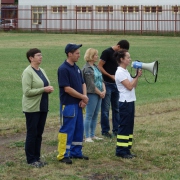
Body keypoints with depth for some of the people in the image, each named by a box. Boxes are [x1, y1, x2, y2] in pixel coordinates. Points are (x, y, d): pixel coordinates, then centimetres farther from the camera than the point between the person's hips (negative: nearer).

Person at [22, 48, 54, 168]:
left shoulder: (41, 71, 11)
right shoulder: (28, 72, -13)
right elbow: (27, 91, -18)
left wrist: (49, 89, -3)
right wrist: (44, 89, -20)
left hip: (43, 107, 7)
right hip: (32, 108, -7)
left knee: (39, 134, 11)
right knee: (32, 134, 0)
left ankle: (37, 157, 20)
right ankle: (31, 159, 8)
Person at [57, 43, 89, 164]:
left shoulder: (76, 68, 12)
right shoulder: (63, 69, -15)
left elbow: (83, 84, 15)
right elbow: (67, 88, -19)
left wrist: (84, 98, -2)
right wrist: (83, 97, -12)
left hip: (78, 104, 8)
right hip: (68, 104, -8)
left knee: (79, 129, 13)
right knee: (67, 129, -4)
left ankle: (76, 152, 24)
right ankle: (63, 155, 2)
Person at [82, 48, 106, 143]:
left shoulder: (95, 67, 14)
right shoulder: (87, 69, -12)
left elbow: (101, 79, 14)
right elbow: (91, 84, -15)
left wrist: (104, 90, -1)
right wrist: (100, 93, -9)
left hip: (99, 94, 8)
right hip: (91, 94, -8)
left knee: (95, 115, 12)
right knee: (89, 116, -5)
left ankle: (92, 135, 19)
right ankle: (87, 137, -1)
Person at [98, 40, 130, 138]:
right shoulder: (107, 52, -11)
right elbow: (100, 67, -13)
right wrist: (110, 76, -18)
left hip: (116, 84, 7)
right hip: (107, 84, -7)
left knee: (116, 108, 11)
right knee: (105, 109, -1)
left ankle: (116, 129, 19)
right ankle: (105, 130, 6)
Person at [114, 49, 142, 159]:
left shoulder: (126, 71, 14)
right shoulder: (120, 72, -14)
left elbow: (134, 85, 15)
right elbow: (129, 86, -18)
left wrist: (138, 76, 1)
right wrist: (137, 76, -12)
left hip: (130, 101, 9)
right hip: (125, 102, -9)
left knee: (129, 126, 11)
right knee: (124, 126, -5)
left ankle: (126, 150, 16)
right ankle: (121, 151, 0)